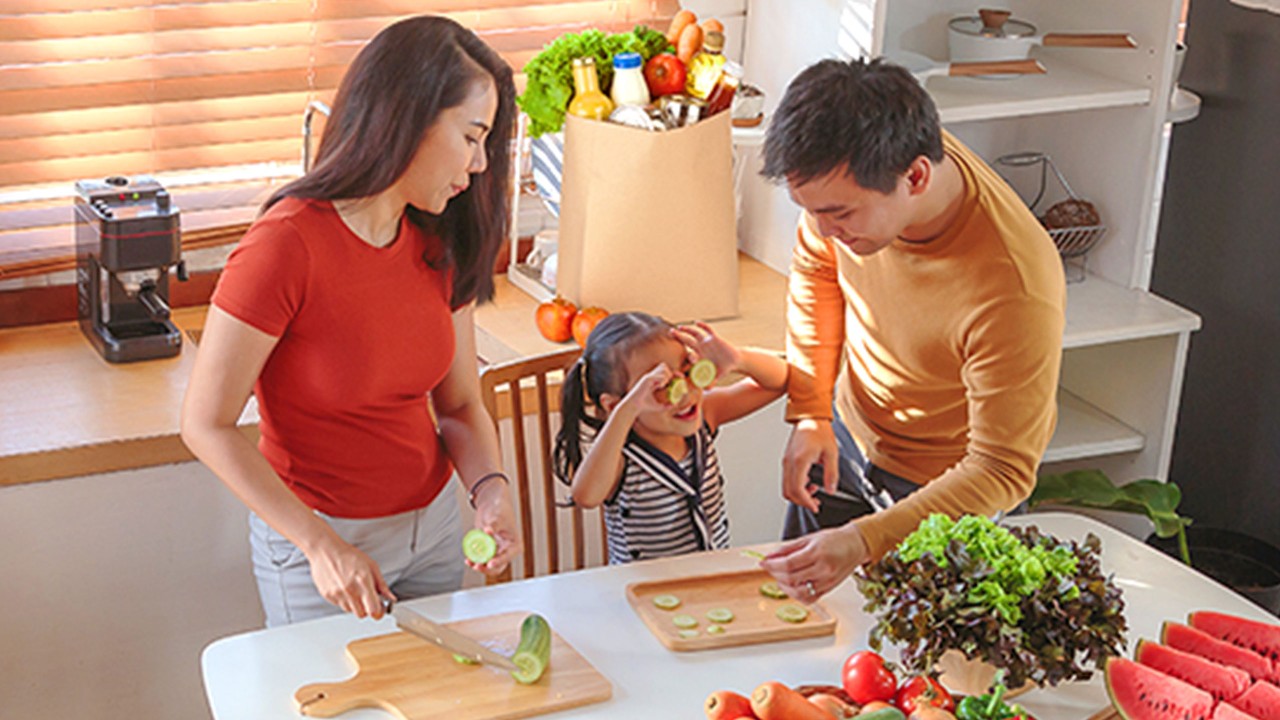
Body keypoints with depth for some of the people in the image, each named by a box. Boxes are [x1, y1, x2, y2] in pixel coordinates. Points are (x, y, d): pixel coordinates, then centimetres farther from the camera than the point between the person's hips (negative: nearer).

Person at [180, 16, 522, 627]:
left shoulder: (439, 244, -2)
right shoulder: (286, 246, -23)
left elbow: (459, 404, 4)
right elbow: (206, 426, -20)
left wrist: (488, 486, -17)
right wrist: (321, 545, -24)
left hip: (434, 526, 6)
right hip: (316, 540, -6)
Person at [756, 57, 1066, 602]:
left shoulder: (1015, 294, -42)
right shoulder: (850, 178, -24)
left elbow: (1002, 471, -33)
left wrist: (864, 541, -44)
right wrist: (810, 412, -3)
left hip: (953, 490, -6)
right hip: (848, 438, 6)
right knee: (789, 595, 24)